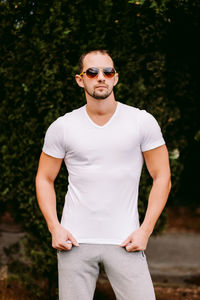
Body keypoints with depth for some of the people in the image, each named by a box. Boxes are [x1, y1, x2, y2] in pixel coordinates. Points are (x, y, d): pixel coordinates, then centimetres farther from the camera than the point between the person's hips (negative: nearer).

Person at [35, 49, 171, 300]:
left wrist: (145, 230, -5)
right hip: (75, 241, 1)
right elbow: (44, 179, 11)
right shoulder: (62, 127, 3)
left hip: (124, 242, -1)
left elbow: (162, 178, 4)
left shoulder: (142, 122, 1)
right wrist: (55, 228, -2)